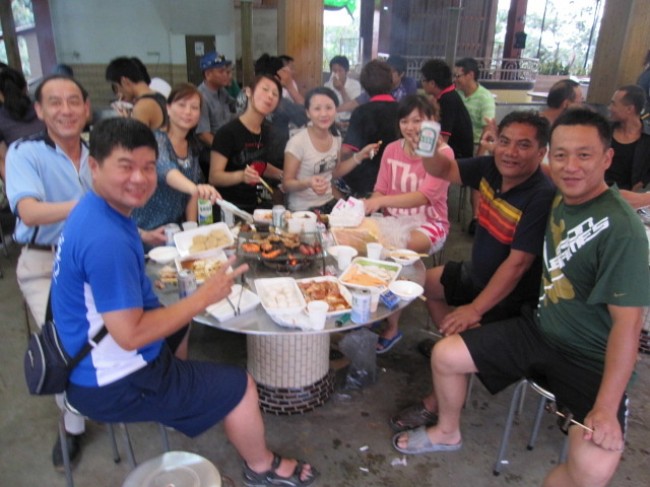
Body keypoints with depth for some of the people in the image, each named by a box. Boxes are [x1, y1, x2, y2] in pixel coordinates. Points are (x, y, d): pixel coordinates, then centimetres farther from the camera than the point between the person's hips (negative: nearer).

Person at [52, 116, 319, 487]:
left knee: (185, 325, 33)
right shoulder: (107, 240, -33)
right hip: (113, 386, -10)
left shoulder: (97, 210, -2)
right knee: (241, 387, -1)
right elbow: (130, 335, -31)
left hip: (92, 358, 10)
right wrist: (205, 296, -25)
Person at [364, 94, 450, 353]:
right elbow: (380, 190, 3)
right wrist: (367, 206, -21)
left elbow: (424, 196, -24)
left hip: (428, 224, -5)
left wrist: (382, 201, -39)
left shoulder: (442, 152, -11)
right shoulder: (392, 150, 6)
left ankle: (391, 326, -15)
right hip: (395, 220, 5)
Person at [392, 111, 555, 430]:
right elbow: (443, 171, -1)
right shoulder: (490, 168, -7)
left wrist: (475, 309, -31)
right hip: (478, 275, 9)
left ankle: (435, 406, -2)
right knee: (427, 281, 21)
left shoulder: (542, 197, -29)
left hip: (513, 297, -9)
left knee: (459, 331, -28)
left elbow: (517, 263, -30)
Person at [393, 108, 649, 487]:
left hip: (592, 358, -6)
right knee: (445, 355, 4)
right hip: (540, 328, 7)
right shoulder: (558, 201, 0)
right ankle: (448, 433, 30)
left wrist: (606, 408, -26)